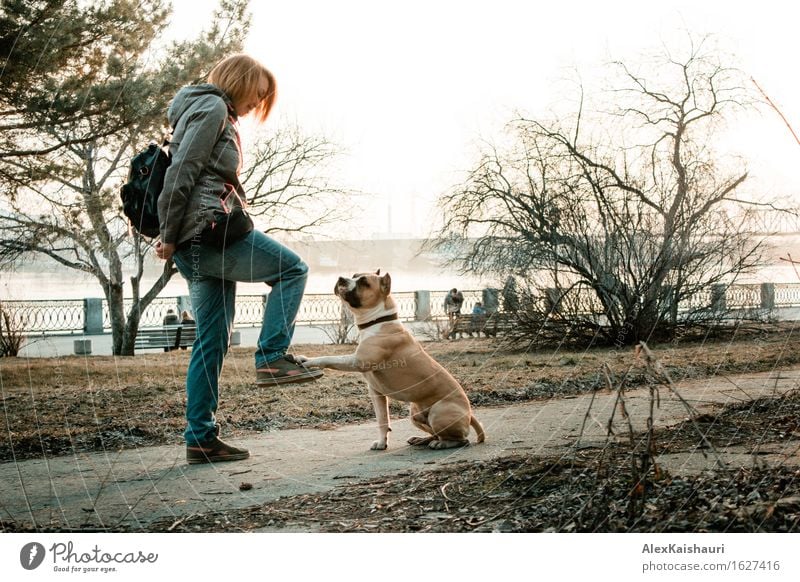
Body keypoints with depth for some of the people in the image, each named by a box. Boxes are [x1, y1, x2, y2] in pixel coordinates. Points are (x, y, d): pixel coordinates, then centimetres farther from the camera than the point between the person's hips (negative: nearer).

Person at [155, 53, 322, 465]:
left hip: (197, 245, 10)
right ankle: (272, 357, -7)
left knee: (212, 340, 8)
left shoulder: (217, 114, 26)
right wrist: (170, 237, -15)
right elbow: (181, 173, -14)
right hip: (213, 231, -10)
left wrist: (175, 240, 16)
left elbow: (185, 174, 23)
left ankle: (201, 438, 9)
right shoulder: (213, 109, -4)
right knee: (292, 269, 1)